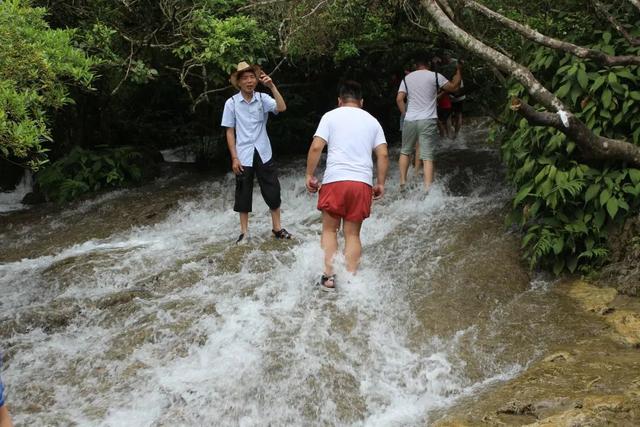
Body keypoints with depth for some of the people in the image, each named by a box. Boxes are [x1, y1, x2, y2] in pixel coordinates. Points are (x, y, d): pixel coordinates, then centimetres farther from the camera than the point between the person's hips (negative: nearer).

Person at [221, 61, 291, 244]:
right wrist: (234, 158, -7)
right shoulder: (232, 103, -5)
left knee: (273, 191, 5)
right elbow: (230, 131, -2)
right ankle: (244, 232, 18)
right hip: (243, 156, -1)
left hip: (263, 153, 1)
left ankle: (277, 228, 19)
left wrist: (272, 86, -25)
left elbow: (281, 108, -18)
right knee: (243, 193, 7)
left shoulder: (262, 98, -2)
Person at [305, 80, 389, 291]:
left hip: (335, 180, -2)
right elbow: (383, 155, 7)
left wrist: (309, 175, 5)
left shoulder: (330, 116, 7)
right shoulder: (372, 121, 15)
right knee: (353, 234, 9)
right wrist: (380, 183, 14)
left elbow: (316, 147, -4)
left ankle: (329, 276, 2)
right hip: (363, 182, 2)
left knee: (329, 230, 10)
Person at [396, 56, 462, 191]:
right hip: (428, 121, -2)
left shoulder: (407, 78, 10)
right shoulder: (435, 76, 1)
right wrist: (459, 70, 20)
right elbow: (453, 87, 8)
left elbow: (399, 99, 3)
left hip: (410, 120, 2)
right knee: (427, 156, -5)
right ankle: (427, 189, -12)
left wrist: (405, 113, 14)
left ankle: (402, 182, 19)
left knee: (405, 152, 20)